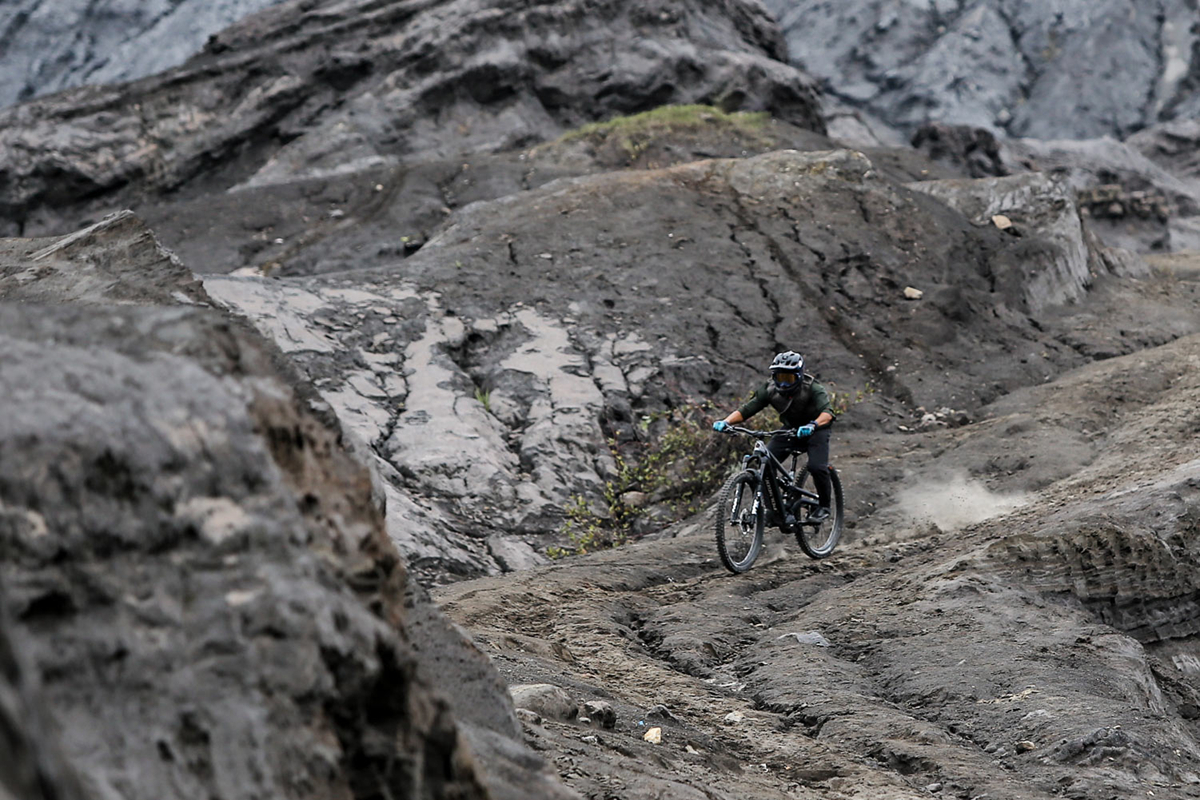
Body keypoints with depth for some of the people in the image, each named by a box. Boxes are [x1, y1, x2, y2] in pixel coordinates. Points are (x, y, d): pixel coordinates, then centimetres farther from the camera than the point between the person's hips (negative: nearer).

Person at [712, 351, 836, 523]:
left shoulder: (812, 389, -27)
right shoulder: (770, 390, -16)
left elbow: (827, 411, -41)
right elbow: (746, 410, -19)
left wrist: (812, 425, -62)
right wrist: (725, 422, -37)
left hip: (815, 431, -4)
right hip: (789, 430, 4)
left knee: (817, 467, -27)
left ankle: (823, 507, -2)